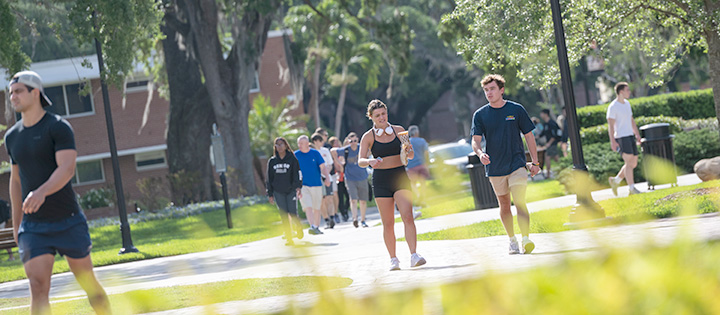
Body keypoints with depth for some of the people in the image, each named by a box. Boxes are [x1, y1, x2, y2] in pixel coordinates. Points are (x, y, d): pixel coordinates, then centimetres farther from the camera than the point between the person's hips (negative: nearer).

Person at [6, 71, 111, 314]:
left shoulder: (58, 127, -7)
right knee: (38, 287, -12)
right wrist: (16, 224, 21)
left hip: (68, 221, -3)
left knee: (87, 281, 8)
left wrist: (42, 192, -39)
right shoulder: (12, 137, 11)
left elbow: (67, 169, -21)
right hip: (33, 227, 4)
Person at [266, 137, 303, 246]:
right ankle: (289, 239, 1)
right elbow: (269, 178, 11)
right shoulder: (272, 161, 8)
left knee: (293, 213, -5)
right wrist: (270, 194, 7)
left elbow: (297, 174, -5)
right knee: (284, 215, -2)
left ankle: (298, 227, 27)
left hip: (291, 191, -2)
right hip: (278, 192, 2)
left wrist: (298, 187, -20)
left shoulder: (292, 159, 1)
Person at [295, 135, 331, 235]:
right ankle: (312, 227, -26)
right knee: (308, 207, -17)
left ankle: (317, 227, 22)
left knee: (317, 208, 9)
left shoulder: (315, 153, 2)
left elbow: (323, 168, 0)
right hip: (303, 185, -1)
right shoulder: (295, 155, 1)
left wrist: (327, 178, -16)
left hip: (316, 185, 1)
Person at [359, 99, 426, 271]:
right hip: (381, 180, -1)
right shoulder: (368, 137, 0)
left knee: (408, 216, -15)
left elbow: (411, 155, 8)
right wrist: (370, 162, -32)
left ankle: (414, 256, -20)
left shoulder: (398, 130, 6)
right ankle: (393, 259, 11)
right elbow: (361, 161, -9)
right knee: (388, 223, 1)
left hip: (400, 176, 1)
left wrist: (408, 150, -15)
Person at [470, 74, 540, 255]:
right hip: (495, 168, 2)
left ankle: (526, 240, -21)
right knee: (504, 205, 11)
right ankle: (512, 240, 25)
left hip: (517, 164, -2)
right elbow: (475, 140, -4)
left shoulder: (516, 110, 1)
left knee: (519, 203, -16)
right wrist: (480, 153, -27)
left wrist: (534, 162, 4)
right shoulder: (480, 115, 3)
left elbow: (529, 136, 7)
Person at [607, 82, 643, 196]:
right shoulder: (613, 107, -11)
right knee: (629, 162, -11)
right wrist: (612, 141, -22)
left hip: (630, 136, 8)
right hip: (621, 138, -8)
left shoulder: (627, 104, 14)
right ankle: (632, 189, -8)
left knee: (633, 163, 9)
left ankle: (615, 180, 22)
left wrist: (637, 135, 20)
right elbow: (610, 125, -15)